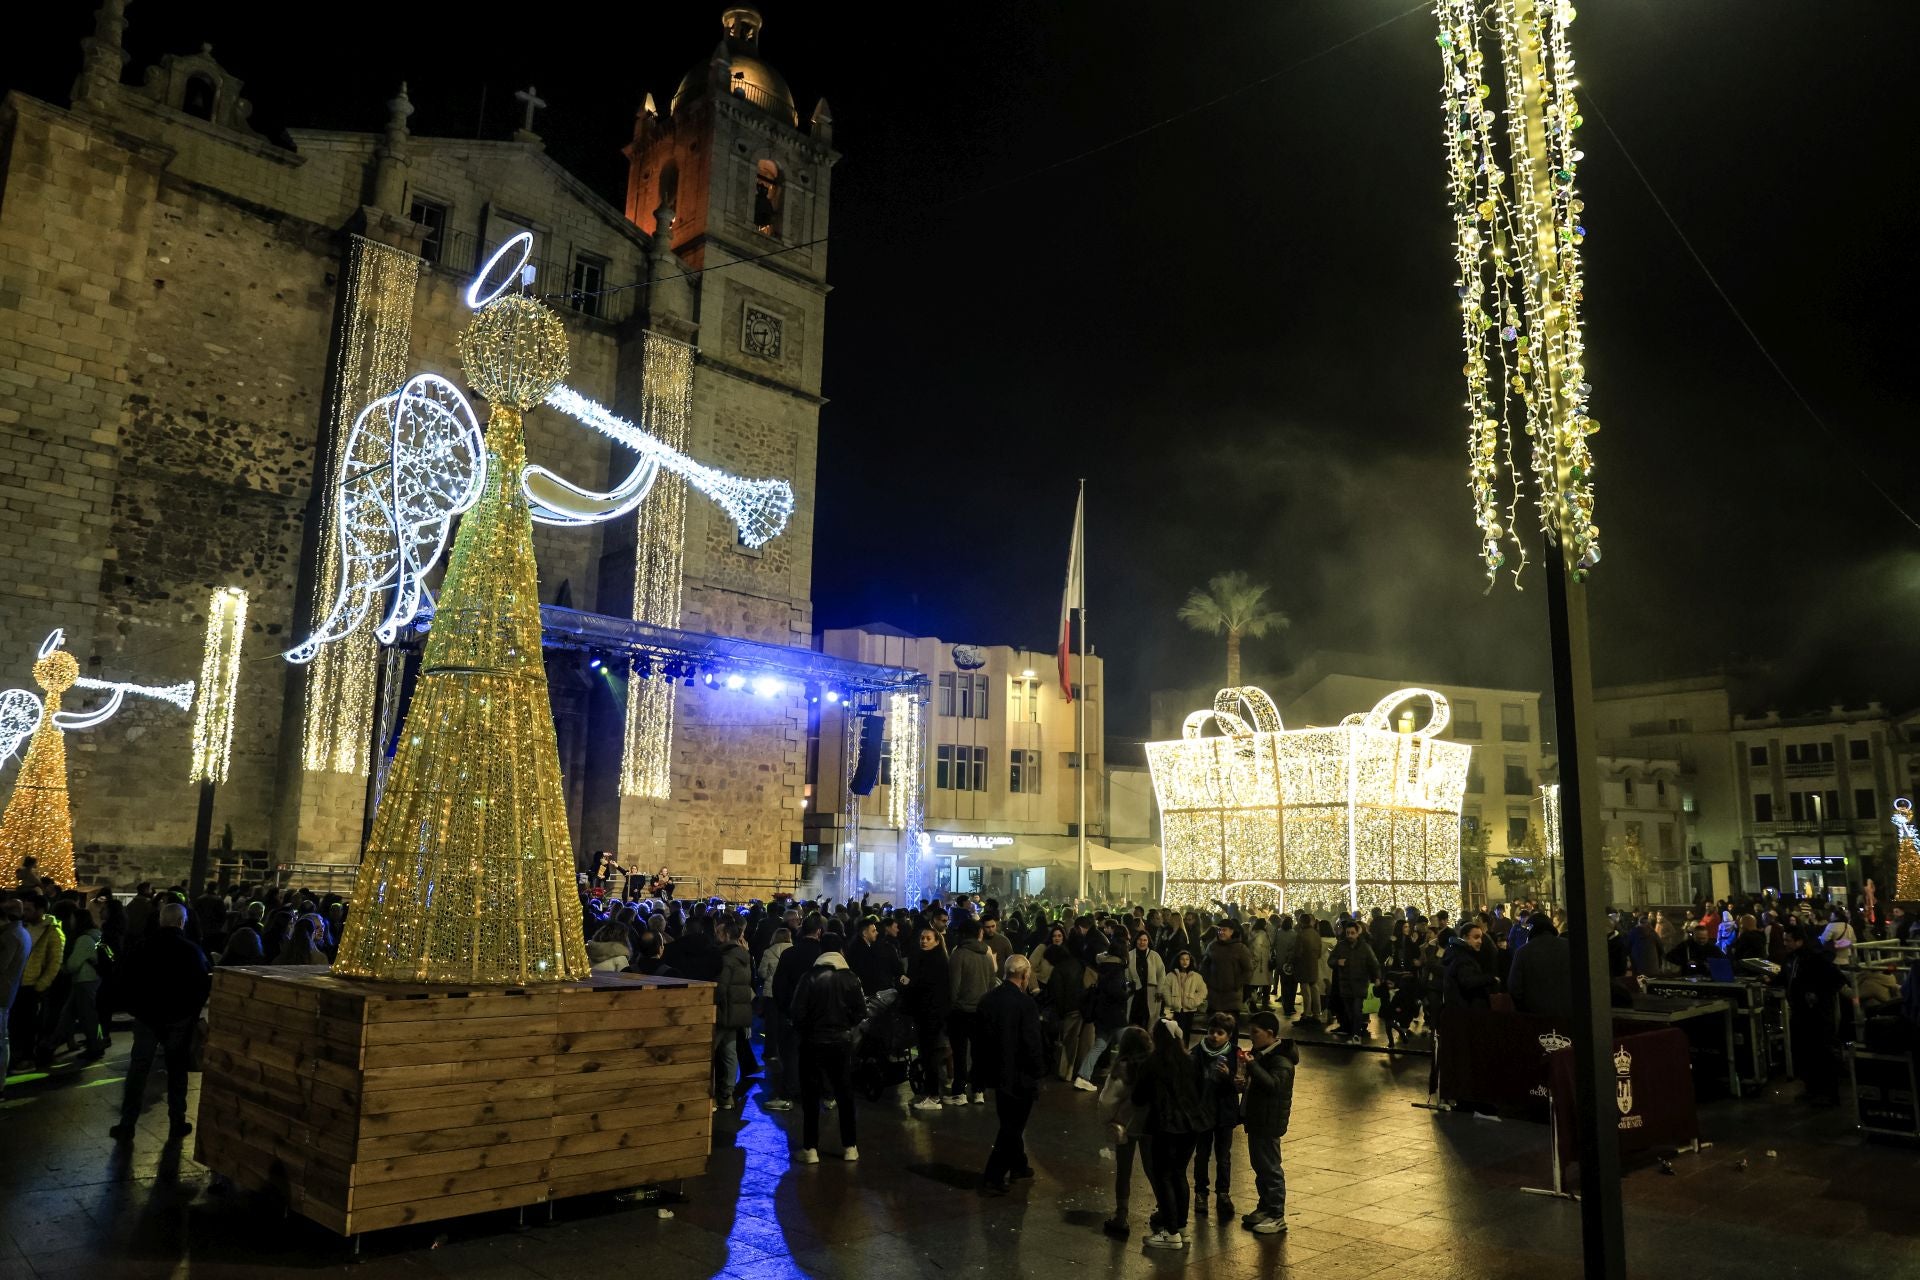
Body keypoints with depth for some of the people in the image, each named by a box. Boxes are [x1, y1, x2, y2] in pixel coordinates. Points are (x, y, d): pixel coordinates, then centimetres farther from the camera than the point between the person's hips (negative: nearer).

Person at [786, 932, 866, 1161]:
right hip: (842, 1041, 2)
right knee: (845, 1094, 13)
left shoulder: (810, 977, -11)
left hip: (813, 1041, -2)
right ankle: (849, 1147, 15)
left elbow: (798, 1012, -12)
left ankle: (810, 1149, 6)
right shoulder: (850, 977, -6)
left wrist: (801, 1033, 6)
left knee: (811, 1096, 7)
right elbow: (860, 1011, -7)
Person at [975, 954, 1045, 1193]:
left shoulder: (987, 999, -1)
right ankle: (993, 1176, 8)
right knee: (1012, 1126, 6)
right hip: (1019, 1075, -7)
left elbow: (981, 1036, 8)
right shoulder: (1025, 1004, -21)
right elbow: (1032, 1044, -20)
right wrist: (1038, 1071, -5)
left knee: (1011, 1122, 23)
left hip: (996, 1071, 7)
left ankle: (1017, 1165, 37)